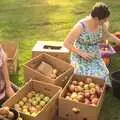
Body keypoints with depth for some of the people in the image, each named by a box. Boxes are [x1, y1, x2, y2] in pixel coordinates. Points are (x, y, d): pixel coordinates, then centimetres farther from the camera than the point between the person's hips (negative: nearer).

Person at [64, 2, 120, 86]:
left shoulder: (102, 24, -7)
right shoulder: (80, 26, -25)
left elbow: (107, 35, 16)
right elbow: (66, 43, -19)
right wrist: (81, 53, -26)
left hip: (95, 57, 5)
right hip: (80, 57, -5)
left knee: (101, 76, -17)